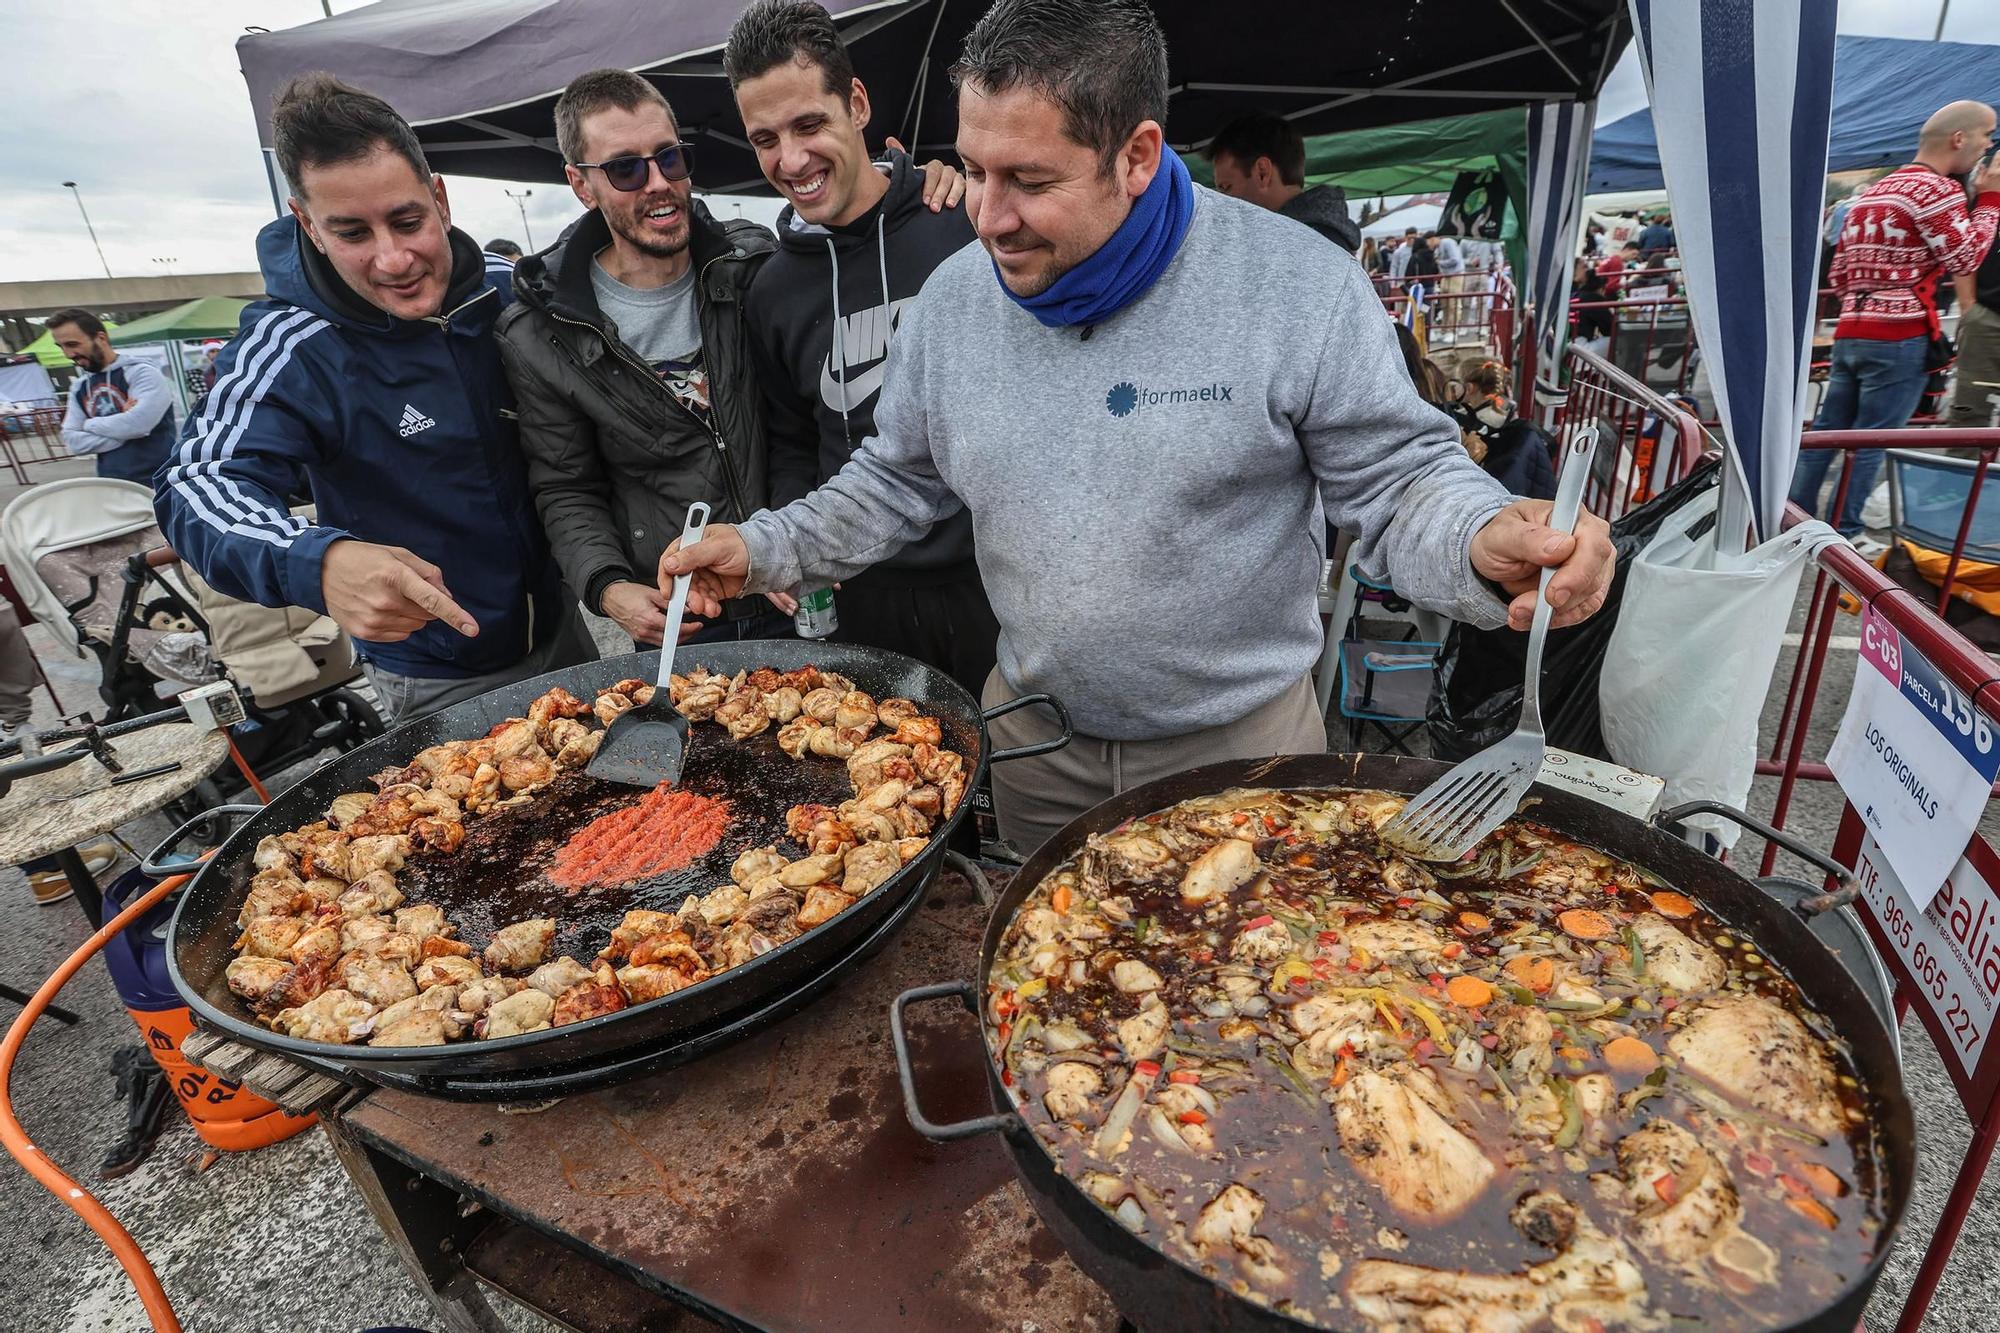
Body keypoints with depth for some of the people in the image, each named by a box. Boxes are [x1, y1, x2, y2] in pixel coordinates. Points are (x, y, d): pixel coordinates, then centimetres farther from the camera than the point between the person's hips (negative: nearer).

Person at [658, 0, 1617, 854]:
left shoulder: (1301, 290, -17)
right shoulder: (953, 297, -5)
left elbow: (1398, 481, -11)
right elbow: (900, 479, 7)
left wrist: (1486, 543, -32)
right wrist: (766, 548, -4)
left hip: (1242, 736, -2)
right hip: (1031, 735, 4)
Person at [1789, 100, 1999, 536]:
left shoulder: (1870, 193, 20)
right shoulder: (1936, 188, -6)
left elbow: (1840, 274, 21)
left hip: (1850, 332, 8)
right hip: (1900, 337, -8)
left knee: (1826, 432, 8)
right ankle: (1842, 535, -4)